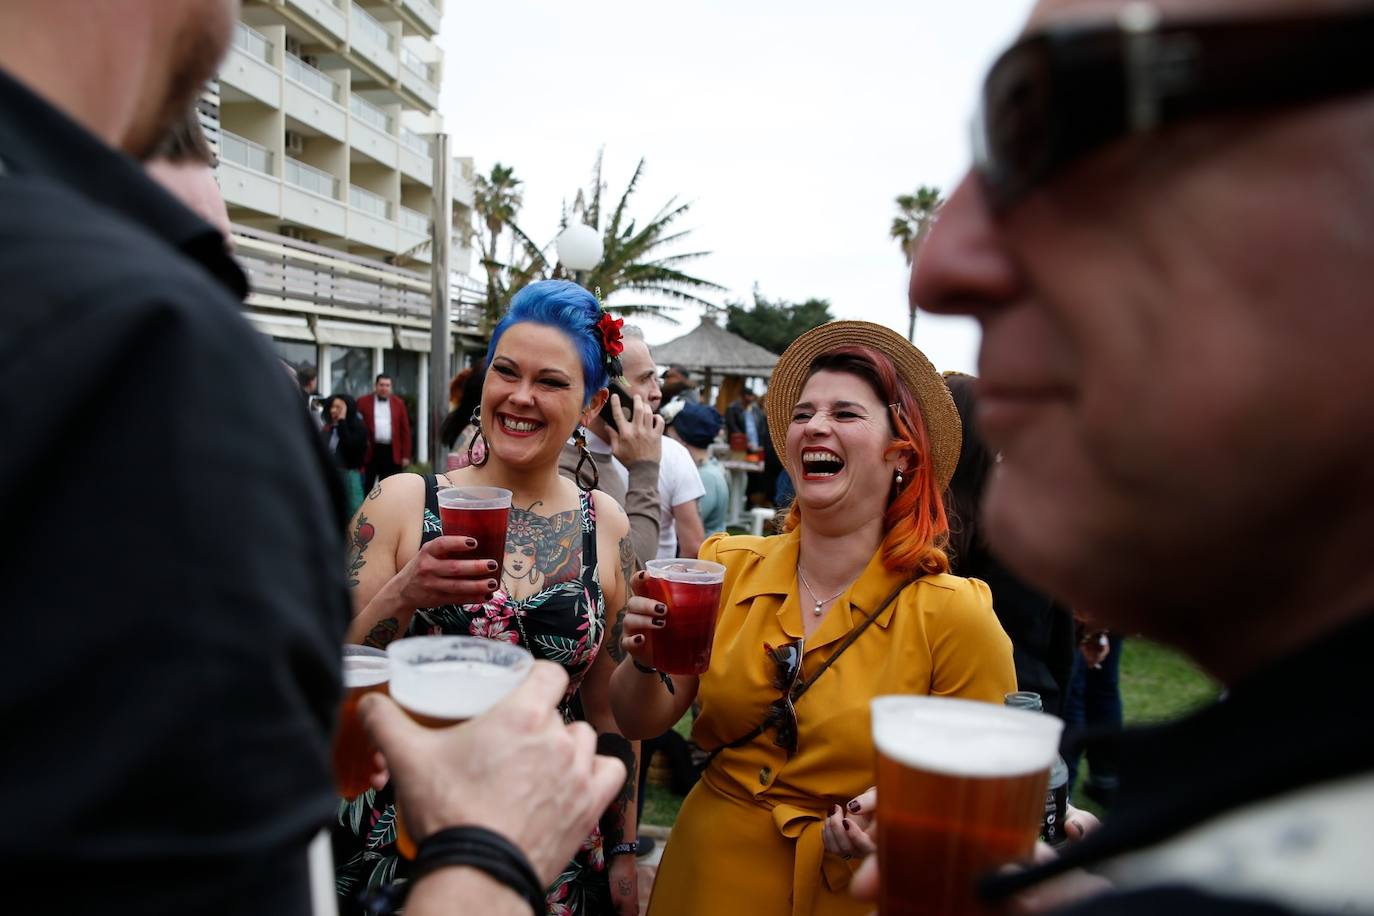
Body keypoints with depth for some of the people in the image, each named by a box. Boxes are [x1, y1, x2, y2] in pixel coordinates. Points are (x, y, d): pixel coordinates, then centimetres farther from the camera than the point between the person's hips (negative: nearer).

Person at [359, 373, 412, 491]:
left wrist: (406, 455, 3)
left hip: (392, 453, 1)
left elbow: (405, 431, 8)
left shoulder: (399, 403, 9)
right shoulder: (363, 402, 4)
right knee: (365, 488, 6)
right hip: (370, 452, -1)